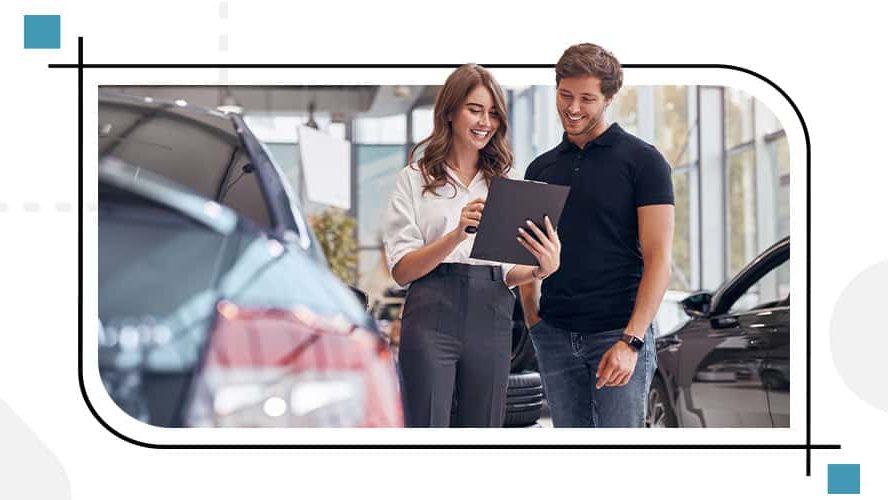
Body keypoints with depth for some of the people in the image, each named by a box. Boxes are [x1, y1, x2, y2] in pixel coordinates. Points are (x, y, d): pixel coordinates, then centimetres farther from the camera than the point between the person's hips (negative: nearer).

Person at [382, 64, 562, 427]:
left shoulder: (505, 184, 15)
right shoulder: (415, 179, 5)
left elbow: (508, 272, 13)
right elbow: (402, 271, -4)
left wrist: (540, 270, -10)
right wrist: (457, 234, -19)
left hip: (491, 319, 4)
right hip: (432, 318, -3)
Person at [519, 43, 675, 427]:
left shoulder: (642, 161, -3)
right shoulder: (540, 169, 13)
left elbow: (657, 258, -9)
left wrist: (631, 340, -18)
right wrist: (532, 320, 1)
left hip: (619, 334, -5)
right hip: (555, 336, 5)